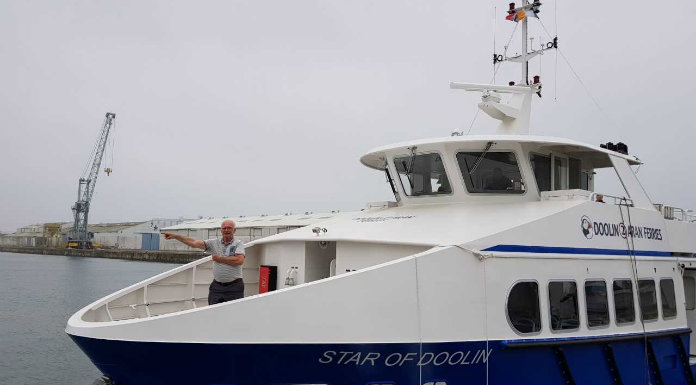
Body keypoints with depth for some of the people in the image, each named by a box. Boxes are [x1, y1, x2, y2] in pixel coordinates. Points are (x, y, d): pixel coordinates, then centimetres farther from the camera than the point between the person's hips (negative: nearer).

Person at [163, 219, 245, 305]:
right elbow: (194, 243, 4)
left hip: (234, 288, -3)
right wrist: (175, 236, -1)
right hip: (216, 286, 3)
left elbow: (239, 260, -17)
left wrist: (220, 259, -9)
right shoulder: (214, 243, 9)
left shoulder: (238, 243, -1)